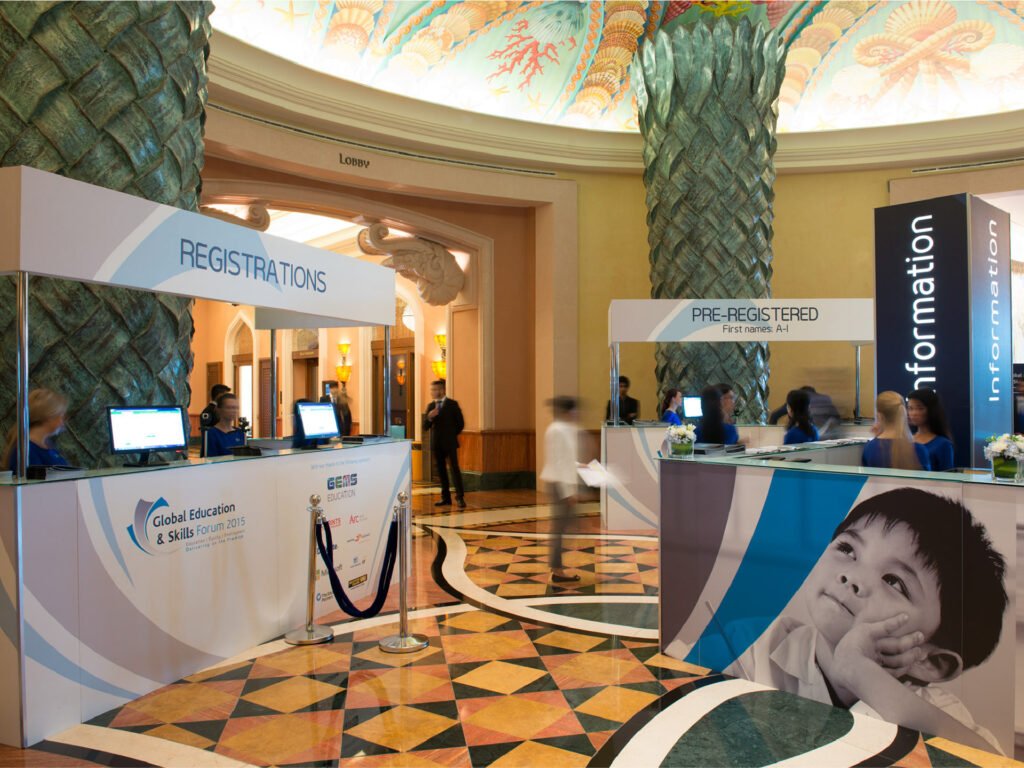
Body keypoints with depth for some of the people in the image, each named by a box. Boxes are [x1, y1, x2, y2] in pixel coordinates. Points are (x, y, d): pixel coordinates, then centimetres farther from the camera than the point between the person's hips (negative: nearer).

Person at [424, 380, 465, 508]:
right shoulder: (430, 406, 9)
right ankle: (446, 498, 13)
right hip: (436, 444, 4)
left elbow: (460, 424, 1)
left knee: (455, 468, -8)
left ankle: (460, 497, -5)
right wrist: (429, 417, -13)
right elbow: (425, 427, 6)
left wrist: (450, 435, 4)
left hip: (450, 443, -4)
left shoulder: (452, 404, -3)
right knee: (441, 470, 6)